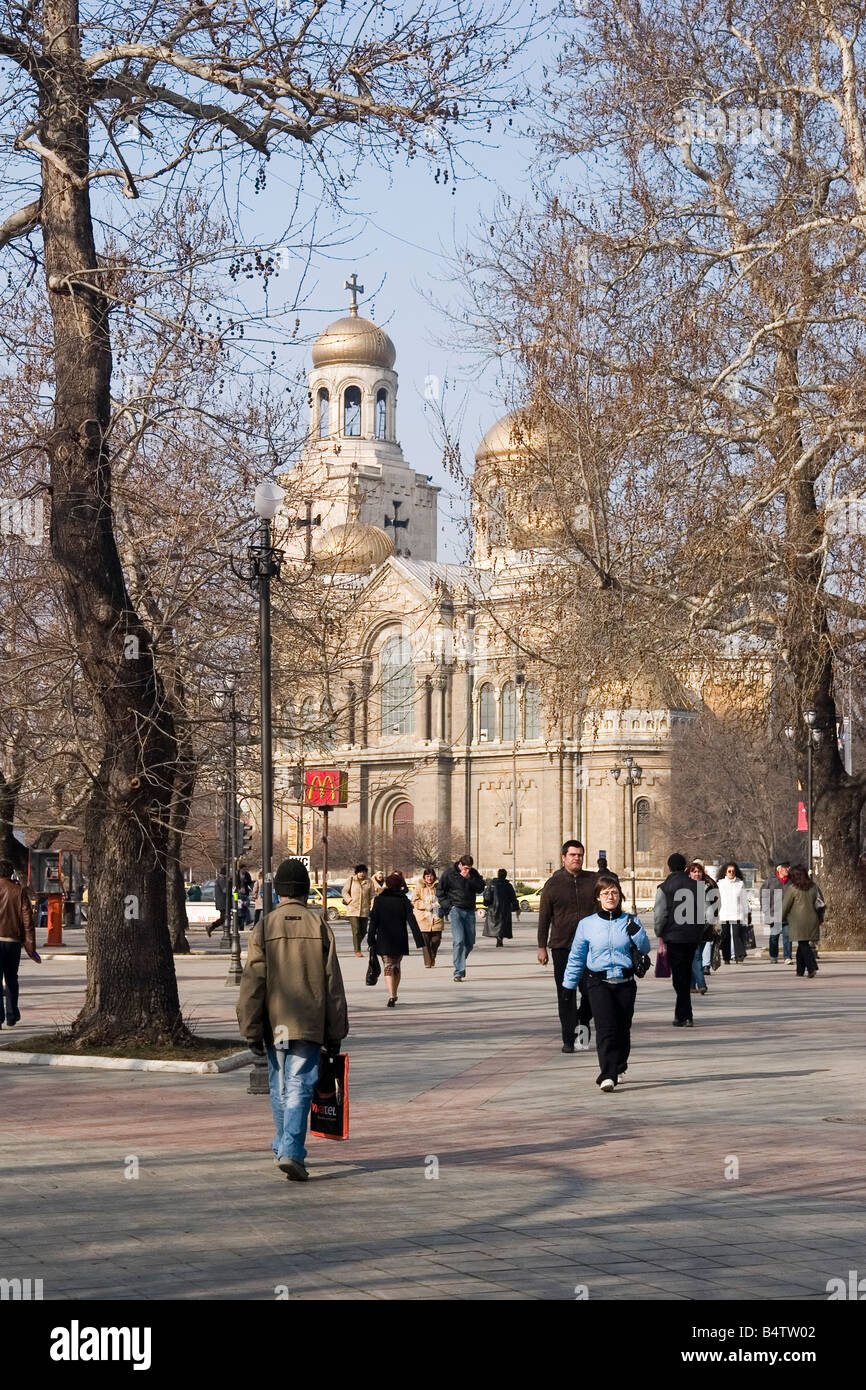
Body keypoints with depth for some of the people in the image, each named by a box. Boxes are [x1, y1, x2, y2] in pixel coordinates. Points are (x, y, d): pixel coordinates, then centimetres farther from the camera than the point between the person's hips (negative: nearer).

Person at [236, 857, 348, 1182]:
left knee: (279, 1089, 16)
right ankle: (291, 1152, -17)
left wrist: (251, 1031, 1)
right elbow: (333, 984, 1)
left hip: (275, 1025, 1)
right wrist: (335, 1033, 7)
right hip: (310, 1026, -1)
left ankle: (283, 1148, 29)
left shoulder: (264, 927, -2)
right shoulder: (319, 926, -1)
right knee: (300, 1088, -3)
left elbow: (253, 983, -4)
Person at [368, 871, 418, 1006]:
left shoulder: (379, 900, -1)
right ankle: (394, 995, 30)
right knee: (396, 967, 18)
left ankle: (391, 996, -22)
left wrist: (371, 939, 1)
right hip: (400, 939, 2)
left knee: (388, 967, -5)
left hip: (384, 940, -2)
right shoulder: (403, 900, 0)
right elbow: (411, 919, -7)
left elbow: (373, 921, -3)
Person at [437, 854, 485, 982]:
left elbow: (481, 888, -2)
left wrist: (469, 878, -13)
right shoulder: (449, 873, -3)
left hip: (470, 911, 4)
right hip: (455, 910, -4)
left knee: (470, 942, 7)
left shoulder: (473, 873, 7)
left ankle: (459, 963, 31)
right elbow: (440, 892, 3)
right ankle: (458, 972, -16)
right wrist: (448, 906, -6)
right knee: (459, 941, -15)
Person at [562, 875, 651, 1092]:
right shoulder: (587, 924, 5)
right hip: (599, 983, -2)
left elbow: (645, 948, 3)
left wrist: (635, 930, -14)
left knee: (623, 1028, 9)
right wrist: (568, 984, 13)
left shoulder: (629, 921, 6)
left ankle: (618, 1068, 30)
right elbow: (576, 957, 12)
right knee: (605, 1028, -15)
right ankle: (607, 1075, -21)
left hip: (625, 982, 2)